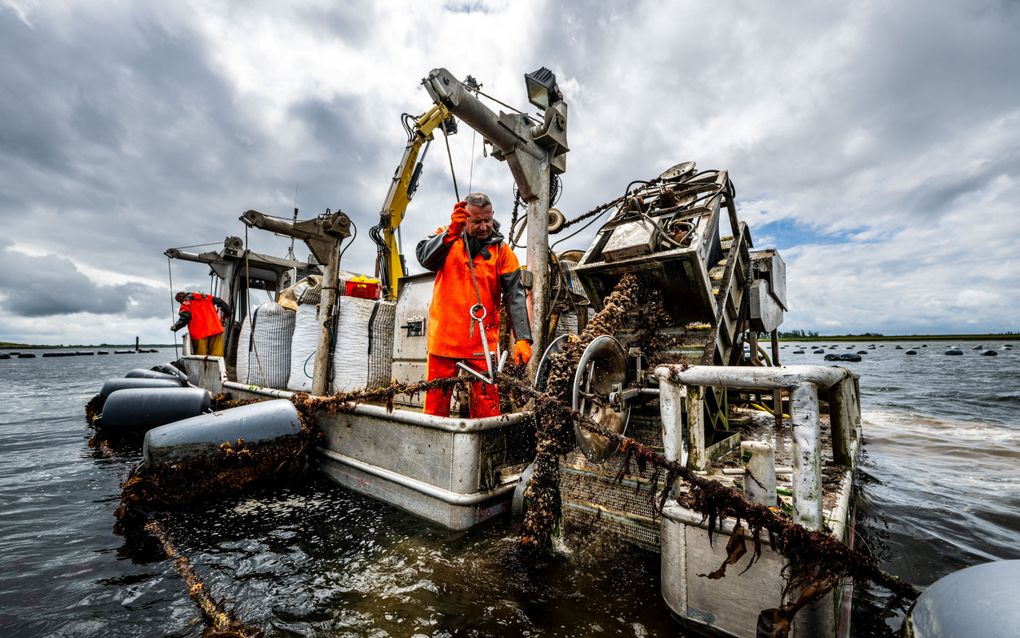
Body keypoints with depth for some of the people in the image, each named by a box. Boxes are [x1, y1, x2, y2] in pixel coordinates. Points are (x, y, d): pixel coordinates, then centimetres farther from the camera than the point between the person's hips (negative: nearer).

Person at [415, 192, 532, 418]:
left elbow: (515, 296, -4)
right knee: (436, 399, 10)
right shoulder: (446, 237, 8)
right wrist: (452, 232, -23)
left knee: (487, 403, 0)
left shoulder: (502, 251, 4)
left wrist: (523, 339, -14)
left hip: (483, 340, 0)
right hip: (444, 337, 1)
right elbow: (424, 258, -11)